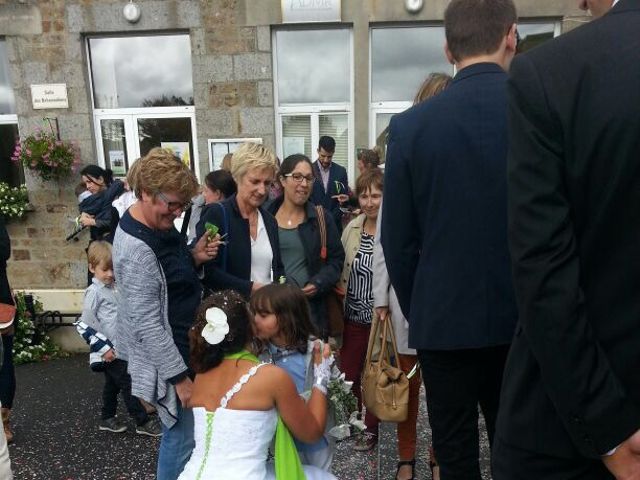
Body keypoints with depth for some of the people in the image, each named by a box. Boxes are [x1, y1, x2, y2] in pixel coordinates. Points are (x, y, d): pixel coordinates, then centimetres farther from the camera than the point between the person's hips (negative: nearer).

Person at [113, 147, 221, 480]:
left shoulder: (157, 223, 1)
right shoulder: (137, 249, -28)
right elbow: (147, 326, -25)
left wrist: (195, 257, -6)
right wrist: (179, 376, -19)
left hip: (183, 342, 10)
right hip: (169, 356, -9)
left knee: (181, 433, 25)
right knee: (182, 438, 7)